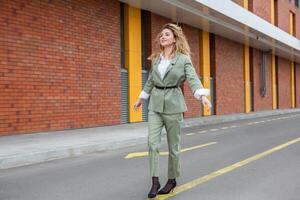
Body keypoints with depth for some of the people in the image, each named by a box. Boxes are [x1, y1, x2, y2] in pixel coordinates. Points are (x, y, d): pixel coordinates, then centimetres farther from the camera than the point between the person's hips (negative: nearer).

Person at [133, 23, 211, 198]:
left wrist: (203, 96, -33)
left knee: (173, 145, 5)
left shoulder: (183, 59, -4)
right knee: (152, 142, -9)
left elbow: (193, 79, -16)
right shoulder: (156, 59, 10)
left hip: (173, 104, -4)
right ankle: (155, 181, -1)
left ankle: (172, 179, 22)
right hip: (155, 104, 4)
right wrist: (141, 98, 28)